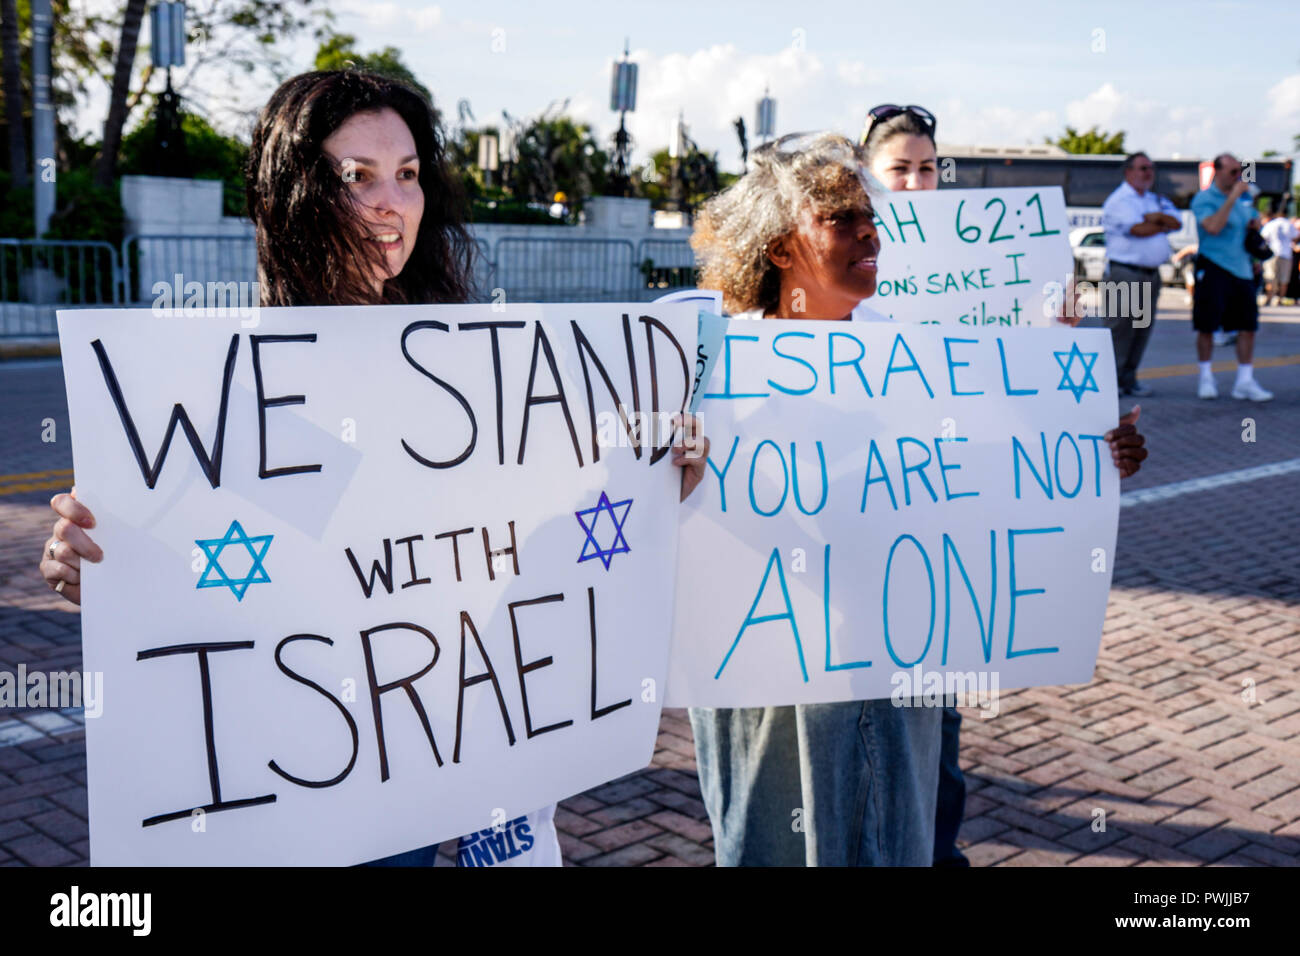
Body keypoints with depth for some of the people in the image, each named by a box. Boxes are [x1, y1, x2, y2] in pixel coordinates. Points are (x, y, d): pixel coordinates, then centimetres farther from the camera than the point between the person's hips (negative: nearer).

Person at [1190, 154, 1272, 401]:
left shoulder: (1244, 198, 17)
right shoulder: (1204, 199, -6)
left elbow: (1252, 221, 33)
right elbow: (1213, 227, -23)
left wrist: (1255, 224, 9)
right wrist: (1232, 198, -22)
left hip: (1241, 268, 6)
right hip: (1213, 268, -6)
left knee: (1248, 325, 2)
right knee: (1207, 326, 0)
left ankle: (1245, 381, 8)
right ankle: (1206, 378, 13)